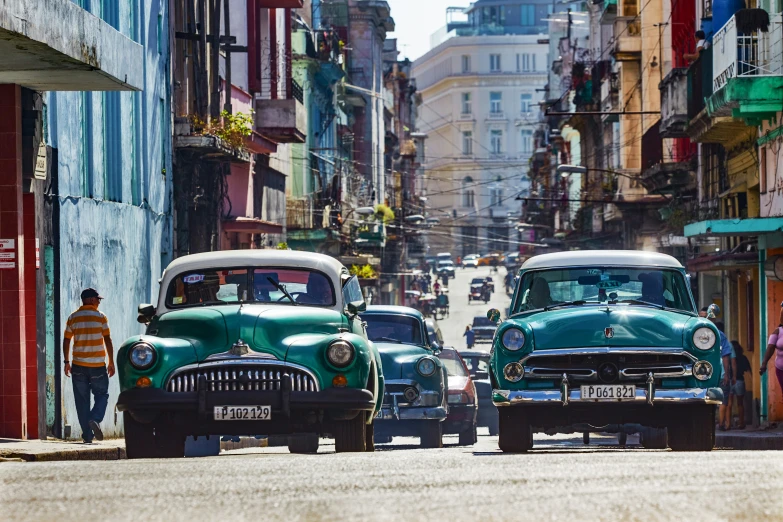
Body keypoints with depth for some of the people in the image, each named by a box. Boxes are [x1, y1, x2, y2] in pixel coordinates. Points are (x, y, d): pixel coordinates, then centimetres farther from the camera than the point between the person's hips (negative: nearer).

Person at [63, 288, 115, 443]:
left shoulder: (73, 318, 3)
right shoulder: (100, 317, -3)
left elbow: (66, 341, 4)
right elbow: (108, 341, -4)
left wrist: (66, 362, 13)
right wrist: (111, 362, 2)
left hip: (79, 366, 2)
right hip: (98, 366, -2)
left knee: (82, 400, 7)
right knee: (102, 395, 11)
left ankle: (87, 435, 4)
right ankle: (95, 419, -16)